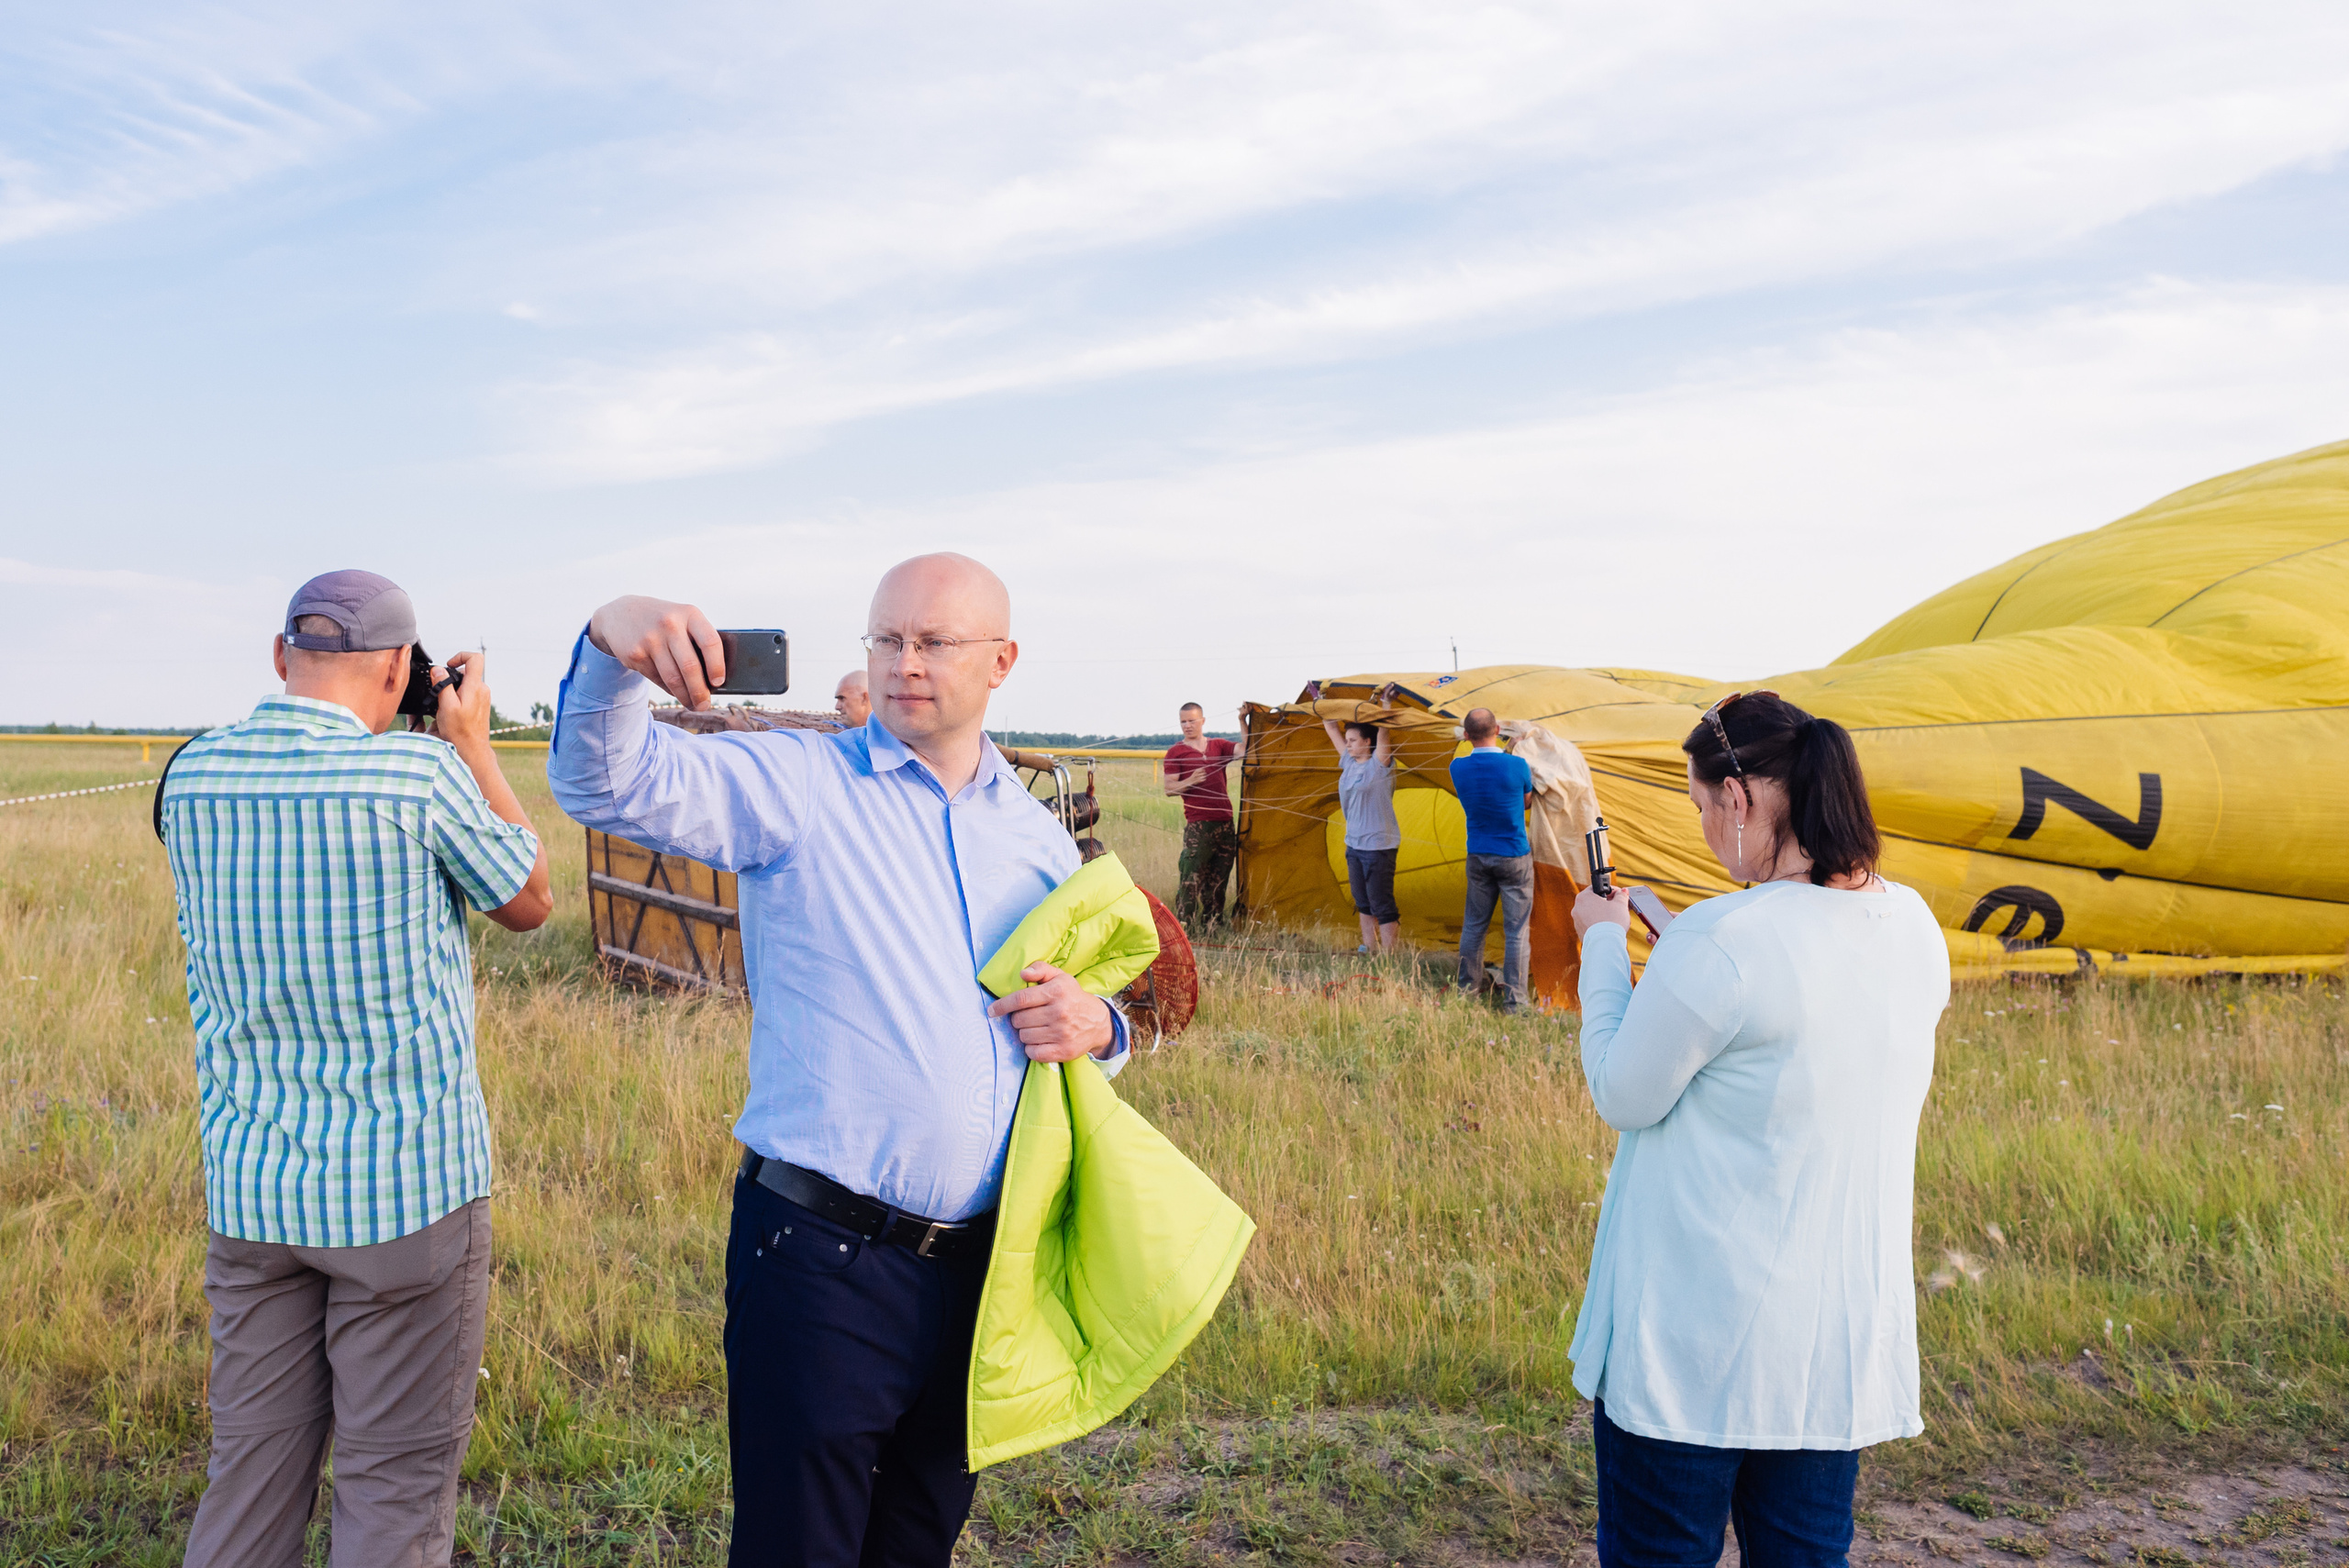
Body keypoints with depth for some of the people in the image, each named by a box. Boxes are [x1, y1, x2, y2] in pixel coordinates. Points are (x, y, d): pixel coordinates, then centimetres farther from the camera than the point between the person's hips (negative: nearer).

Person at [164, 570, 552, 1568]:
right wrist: (471, 742, 8)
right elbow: (529, 902, 1)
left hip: (248, 1185, 5)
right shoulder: (419, 774, -15)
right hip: (407, 1185, -5)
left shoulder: (192, 777, 0)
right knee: (397, 1481, 6)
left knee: (252, 1466, 16)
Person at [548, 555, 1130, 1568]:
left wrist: (1096, 1028, -2)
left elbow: (1082, 1011, 22)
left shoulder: (1039, 838, 11)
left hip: (979, 1266, 5)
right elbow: (608, 782, -17)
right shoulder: (798, 786, -4)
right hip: (822, 1259, -5)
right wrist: (611, 649, -37)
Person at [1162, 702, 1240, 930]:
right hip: (1198, 825, -5)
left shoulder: (1218, 746, 16)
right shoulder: (1175, 753, 3)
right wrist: (1190, 782, -19)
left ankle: (1213, 924, 15)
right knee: (1191, 877, -12)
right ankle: (1183, 925, -10)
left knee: (1218, 879, 8)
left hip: (1225, 823, 5)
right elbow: (1168, 788, -2)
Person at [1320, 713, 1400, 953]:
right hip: (1354, 843, 8)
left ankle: (1387, 953, -1)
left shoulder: (1379, 764, -10)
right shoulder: (1349, 762, 9)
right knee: (1363, 902, 16)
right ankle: (1369, 947, 26)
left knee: (1381, 904, -6)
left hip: (1378, 845, -8)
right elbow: (1331, 727, 15)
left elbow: (1384, 731, -23)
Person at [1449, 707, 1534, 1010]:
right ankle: (1514, 1002, 5)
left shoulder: (1458, 767, -7)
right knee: (1516, 931, 3)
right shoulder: (1518, 766, -16)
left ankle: (1467, 988, 24)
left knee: (1474, 925, 15)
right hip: (1514, 858, -4)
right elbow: (1526, 802, 2)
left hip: (1477, 857, 4)